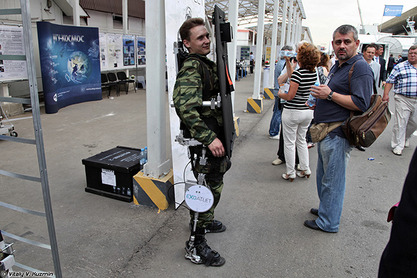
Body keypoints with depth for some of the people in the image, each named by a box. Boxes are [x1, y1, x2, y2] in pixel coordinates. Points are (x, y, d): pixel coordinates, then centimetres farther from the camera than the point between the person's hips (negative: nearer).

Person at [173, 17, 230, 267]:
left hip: (214, 137, 10)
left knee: (214, 185, 24)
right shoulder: (192, 67, -18)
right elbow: (184, 106, -32)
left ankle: (207, 221, 46)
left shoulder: (207, 64, 14)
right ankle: (197, 243, 16)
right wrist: (209, 138, -31)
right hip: (204, 142, -10)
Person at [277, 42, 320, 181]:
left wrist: (280, 94, 1)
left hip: (292, 112, -7)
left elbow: (290, 96, -21)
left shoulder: (298, 73, -21)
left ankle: (290, 173, 14)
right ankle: (305, 169, 27)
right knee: (301, 140, 21)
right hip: (308, 111, 7)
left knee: (289, 142, 5)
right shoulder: (314, 73, 2)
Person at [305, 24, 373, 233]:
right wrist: (318, 101, 14)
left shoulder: (360, 67, -14)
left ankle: (328, 222, 16)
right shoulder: (337, 65, 16)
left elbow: (360, 103, -24)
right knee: (323, 175, 21)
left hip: (337, 135, -10)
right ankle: (325, 208, 39)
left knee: (332, 180, 1)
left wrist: (330, 94, -20)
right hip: (326, 132, 10)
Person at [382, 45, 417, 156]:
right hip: (403, 99, -4)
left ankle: (406, 137, 38)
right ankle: (398, 146, 3)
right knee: (400, 123, -5)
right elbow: (390, 81, -2)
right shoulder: (400, 67, 2)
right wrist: (386, 94, -12)